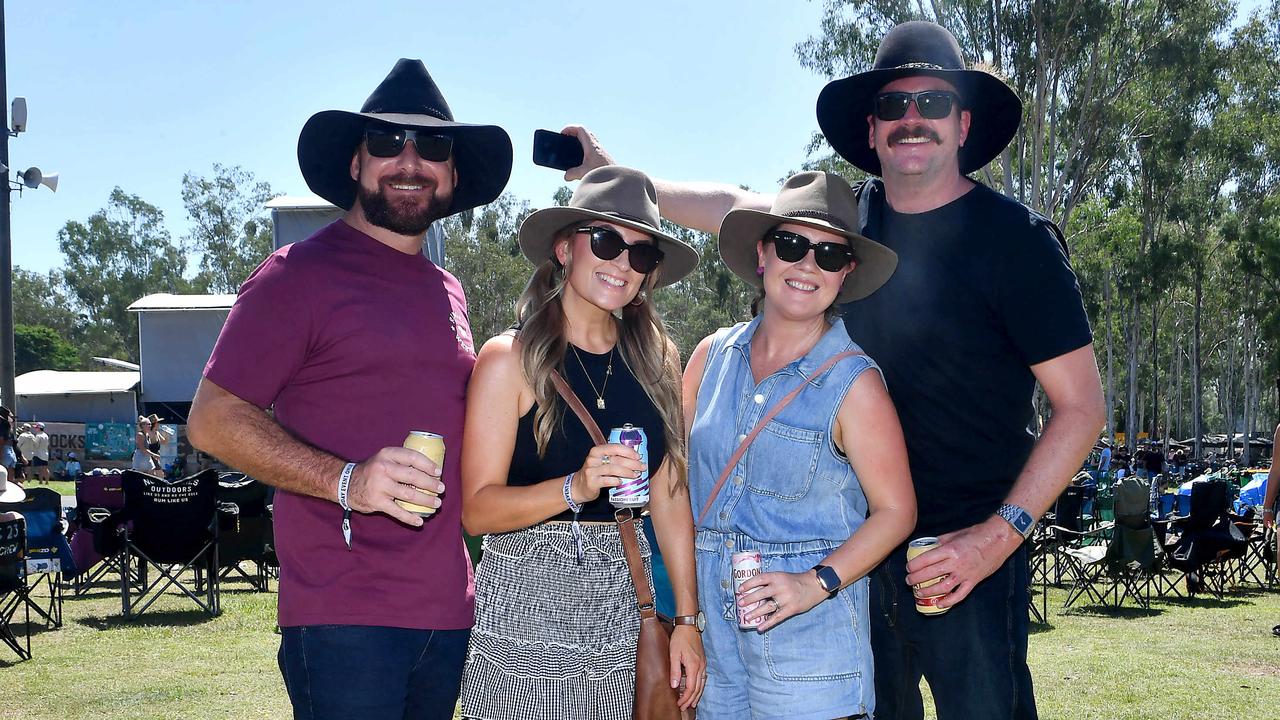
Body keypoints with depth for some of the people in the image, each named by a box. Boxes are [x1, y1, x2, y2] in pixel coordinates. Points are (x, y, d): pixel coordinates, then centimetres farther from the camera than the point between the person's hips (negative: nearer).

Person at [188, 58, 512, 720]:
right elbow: (212, 419, -9)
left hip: (448, 610, 7)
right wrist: (346, 480, -21)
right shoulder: (300, 273, -4)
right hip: (345, 617, -7)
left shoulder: (447, 291, 16)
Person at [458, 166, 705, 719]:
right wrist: (576, 488, -25)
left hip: (626, 606, 4)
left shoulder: (656, 360, 8)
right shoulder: (510, 358, -5)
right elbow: (478, 510, -10)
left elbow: (670, 495, 9)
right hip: (527, 606, -3)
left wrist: (687, 619, 6)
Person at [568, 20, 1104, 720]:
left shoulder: (1016, 237, -9)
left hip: (966, 552, -4)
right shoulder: (850, 216, 6)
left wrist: (1002, 532, -18)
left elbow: (1081, 407, -9)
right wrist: (615, 175, 25)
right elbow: (734, 205, 23)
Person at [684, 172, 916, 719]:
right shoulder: (714, 355, 5)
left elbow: (895, 511, -5)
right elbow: (676, 470, 13)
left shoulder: (853, 381, -7)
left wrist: (816, 583, -18)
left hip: (809, 635, -4)